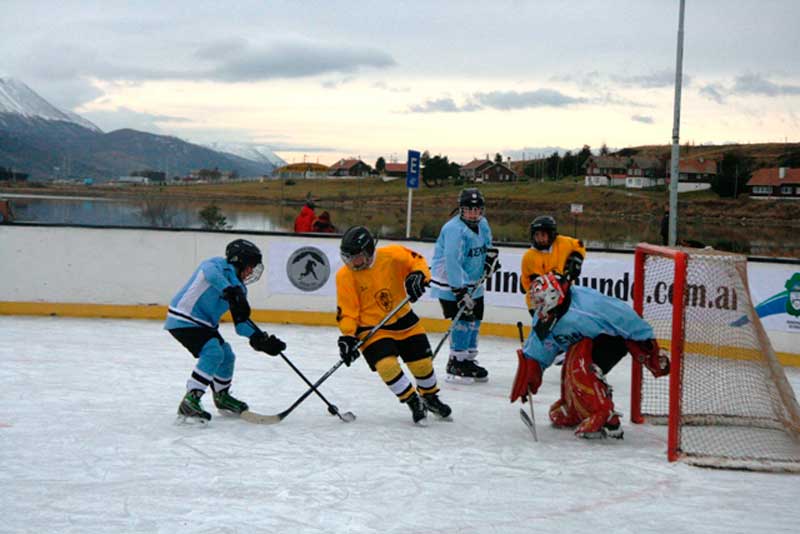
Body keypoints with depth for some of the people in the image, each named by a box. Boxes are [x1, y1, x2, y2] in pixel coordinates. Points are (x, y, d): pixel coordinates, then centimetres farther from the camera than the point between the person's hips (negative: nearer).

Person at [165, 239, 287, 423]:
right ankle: (189, 403, -22)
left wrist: (261, 339, -5)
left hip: (203, 323, 10)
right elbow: (210, 271, -39)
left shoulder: (238, 287, 12)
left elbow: (241, 322, 10)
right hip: (183, 318, -10)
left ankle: (222, 397, 39)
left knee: (226, 355, 17)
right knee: (213, 353, -23)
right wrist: (230, 292, -51)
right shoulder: (220, 265, -13)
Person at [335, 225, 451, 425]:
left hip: (404, 320, 2)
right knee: (387, 365, -22)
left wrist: (418, 276, -22)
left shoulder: (392, 255, -17)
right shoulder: (345, 276, -16)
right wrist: (348, 336, -24)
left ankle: (430, 397, 39)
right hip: (371, 328, -2)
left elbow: (417, 261, -2)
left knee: (422, 362, 8)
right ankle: (414, 402, 1)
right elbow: (347, 312, -13)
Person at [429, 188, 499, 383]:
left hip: (472, 283, 9)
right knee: (464, 318, -15)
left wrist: (491, 256, 2)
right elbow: (452, 263, -31)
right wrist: (460, 291, -34)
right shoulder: (455, 229, -25)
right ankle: (456, 364, -6)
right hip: (451, 284, -9)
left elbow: (487, 244, 24)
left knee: (475, 319, 14)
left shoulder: (482, 224, 3)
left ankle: (469, 359, 27)